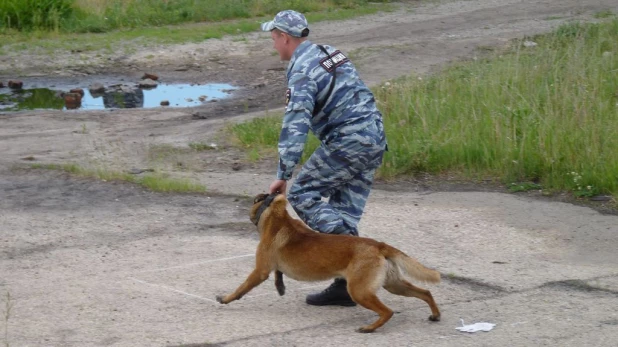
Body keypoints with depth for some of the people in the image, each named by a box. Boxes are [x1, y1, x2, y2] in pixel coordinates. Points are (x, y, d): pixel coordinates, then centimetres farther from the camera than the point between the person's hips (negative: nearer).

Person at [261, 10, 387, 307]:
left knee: (301, 194, 0)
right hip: (375, 138, 9)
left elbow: (295, 127, -20)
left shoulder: (302, 71, -12)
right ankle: (346, 285, 8)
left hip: (347, 142, -9)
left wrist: (283, 175, -21)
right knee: (344, 214, 10)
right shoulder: (330, 53, 16)